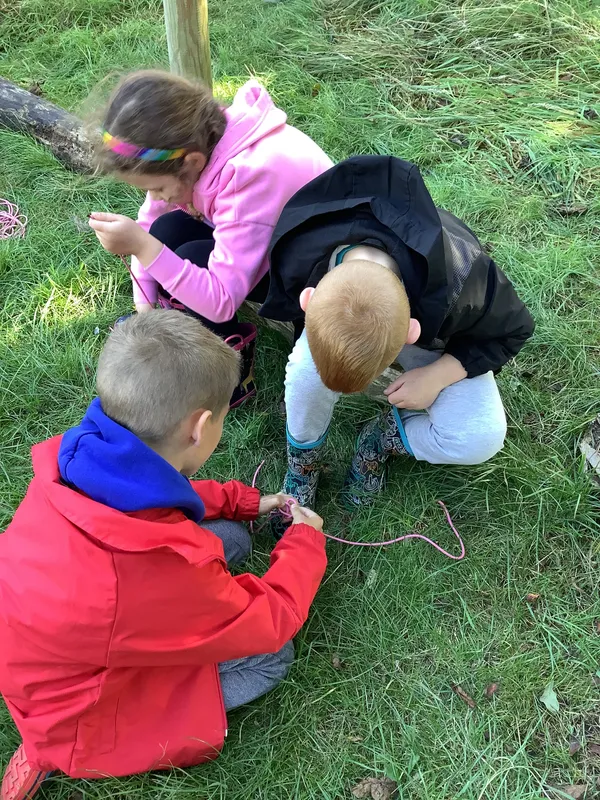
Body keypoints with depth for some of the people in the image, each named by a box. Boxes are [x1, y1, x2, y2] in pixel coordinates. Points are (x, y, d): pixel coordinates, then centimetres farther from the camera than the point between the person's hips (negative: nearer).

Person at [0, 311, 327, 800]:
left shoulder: (74, 462, -20)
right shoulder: (155, 566, -42)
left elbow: (153, 495, 6)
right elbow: (272, 619, -21)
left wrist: (246, 501, 8)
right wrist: (306, 540, -3)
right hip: (77, 714, -7)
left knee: (232, 538, 5)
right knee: (273, 656, 2)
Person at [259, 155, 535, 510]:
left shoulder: (456, 287, -43)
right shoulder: (298, 259, -36)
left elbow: (514, 329, -19)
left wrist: (436, 376, -27)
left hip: (434, 338, 0)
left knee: (481, 437, -24)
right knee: (307, 372, -34)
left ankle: (382, 440, 6)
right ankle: (303, 460, 0)